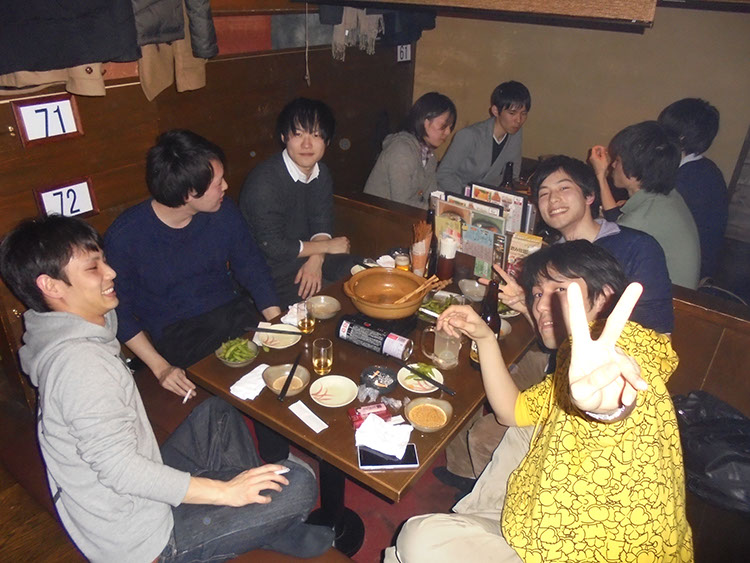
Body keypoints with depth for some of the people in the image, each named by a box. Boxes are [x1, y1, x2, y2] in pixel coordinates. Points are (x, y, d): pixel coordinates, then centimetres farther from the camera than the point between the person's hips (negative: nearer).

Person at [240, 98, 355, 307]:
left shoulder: (321, 173, 1)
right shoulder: (264, 182, -24)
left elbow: (322, 224, 4)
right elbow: (273, 247, -23)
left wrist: (315, 260, -17)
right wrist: (327, 246, -14)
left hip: (307, 257, 8)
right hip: (270, 269, -7)